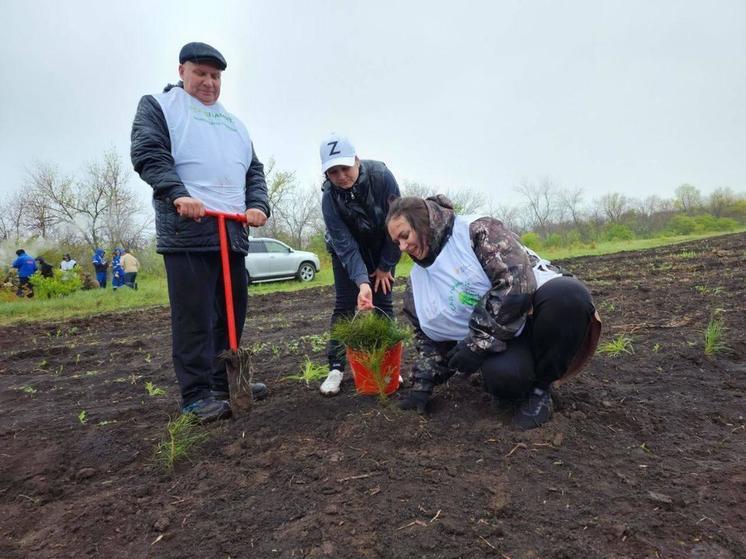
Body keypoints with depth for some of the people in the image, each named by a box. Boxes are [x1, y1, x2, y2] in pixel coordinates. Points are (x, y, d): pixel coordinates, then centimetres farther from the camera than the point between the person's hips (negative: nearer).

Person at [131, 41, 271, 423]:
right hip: (187, 227, -6)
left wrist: (258, 205, 1)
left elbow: (254, 171, 21)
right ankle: (197, 395, 1)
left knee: (232, 310, 9)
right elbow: (148, 154, -6)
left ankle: (225, 382, 22)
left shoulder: (234, 124, 27)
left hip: (233, 230, 7)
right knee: (193, 315, -6)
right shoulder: (158, 105, 10)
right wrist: (177, 194, -23)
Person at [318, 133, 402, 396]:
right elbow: (345, 246, -27)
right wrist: (362, 282, -40)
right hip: (346, 250, 0)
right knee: (344, 305, -6)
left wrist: (385, 266, -13)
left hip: (381, 247, 1)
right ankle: (336, 367, 0)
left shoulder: (382, 176, -29)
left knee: (383, 302, -2)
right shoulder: (329, 197, -28)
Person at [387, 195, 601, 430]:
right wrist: (422, 383, 8)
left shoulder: (477, 230, -11)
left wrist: (478, 343, -22)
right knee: (501, 375, -33)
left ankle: (540, 386, -13)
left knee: (568, 292, -37)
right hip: (499, 340, 3)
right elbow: (429, 336, 19)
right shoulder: (417, 283, 10)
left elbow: (517, 281, -23)